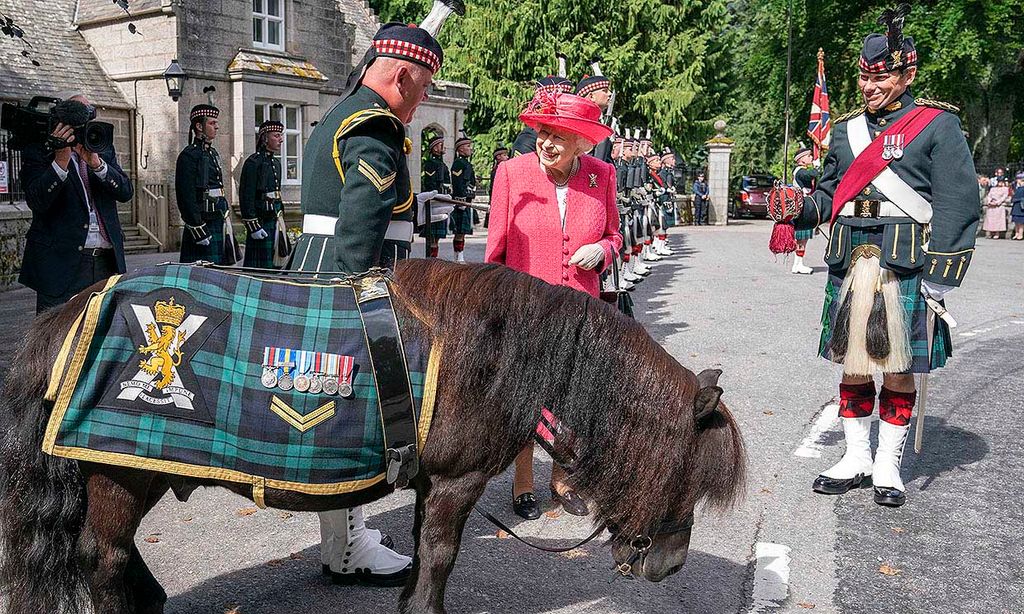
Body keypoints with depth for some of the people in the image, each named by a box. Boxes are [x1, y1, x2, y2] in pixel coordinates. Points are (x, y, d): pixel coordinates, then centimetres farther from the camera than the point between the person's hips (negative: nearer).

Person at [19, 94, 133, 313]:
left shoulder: (104, 151, 14)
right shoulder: (37, 152, 2)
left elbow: (126, 192, 1)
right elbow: (36, 202, -12)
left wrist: (96, 163, -14)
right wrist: (61, 160, -22)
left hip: (106, 262, 4)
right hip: (61, 263, -4)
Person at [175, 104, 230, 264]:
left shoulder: (213, 153, 18)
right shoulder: (189, 155, -10)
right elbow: (186, 198, -15)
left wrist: (225, 219, 19)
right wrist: (199, 230, -19)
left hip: (217, 225, 9)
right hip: (202, 225, -9)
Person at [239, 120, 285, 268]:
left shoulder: (276, 163, 16)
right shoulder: (253, 162, -11)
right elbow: (246, 197, -16)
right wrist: (253, 225, -20)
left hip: (273, 220, 9)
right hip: (260, 221, -8)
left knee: (269, 262, 11)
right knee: (259, 265, -6)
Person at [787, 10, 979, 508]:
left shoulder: (937, 125, -1)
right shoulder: (846, 129, 14)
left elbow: (957, 204, -6)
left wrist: (938, 280, -12)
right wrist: (800, 210, -4)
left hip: (907, 267, -4)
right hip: (849, 264, 4)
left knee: (898, 369, 3)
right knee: (852, 363, 8)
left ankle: (888, 465, 18)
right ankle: (856, 457, 22)